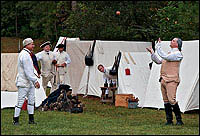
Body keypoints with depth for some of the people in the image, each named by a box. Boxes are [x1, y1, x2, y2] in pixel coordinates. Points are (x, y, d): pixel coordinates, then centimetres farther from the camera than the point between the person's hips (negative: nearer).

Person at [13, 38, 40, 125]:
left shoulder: (29, 54, 14)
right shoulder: (24, 55, -19)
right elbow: (28, 71, -23)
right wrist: (35, 81, -24)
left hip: (30, 82, 10)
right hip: (24, 82, -10)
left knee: (31, 100, 9)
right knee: (20, 101, -5)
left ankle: (31, 119, 14)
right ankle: (15, 120, 1)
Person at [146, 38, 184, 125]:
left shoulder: (178, 54, -6)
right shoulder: (169, 53, 23)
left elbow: (165, 57, -19)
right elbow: (158, 61, 27)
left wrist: (158, 47, -15)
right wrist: (152, 53, 18)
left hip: (171, 80, -9)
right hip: (163, 80, 9)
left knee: (172, 100, -16)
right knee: (166, 101, 6)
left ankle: (179, 120, -9)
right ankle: (169, 120, 10)